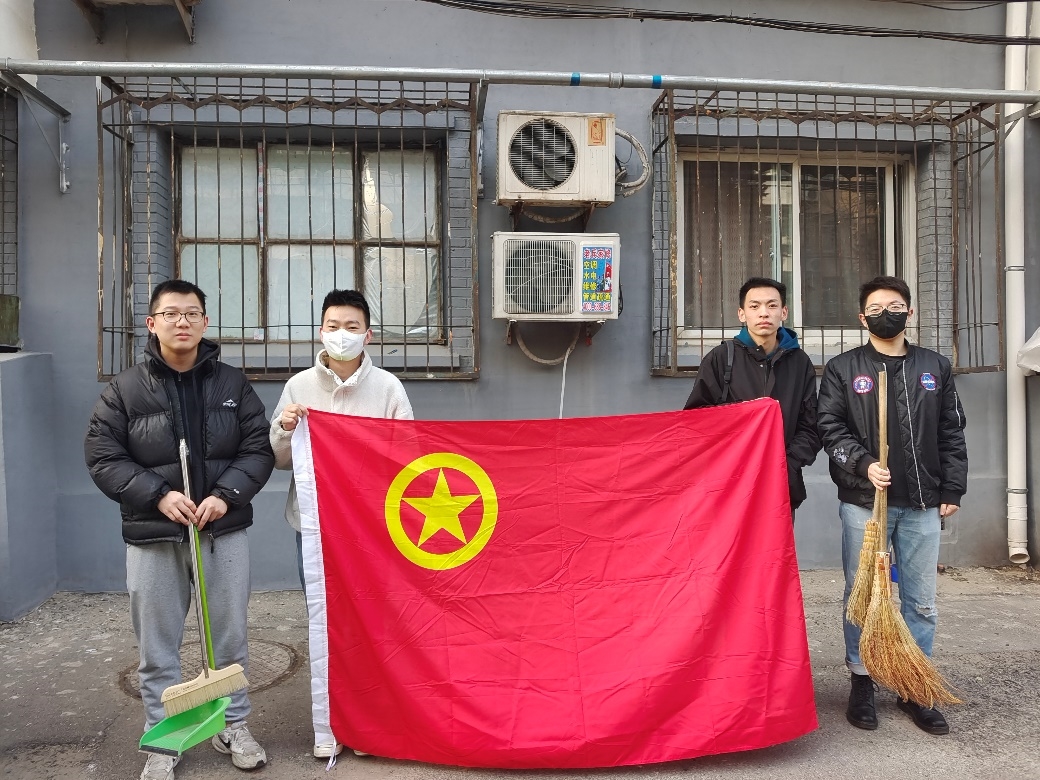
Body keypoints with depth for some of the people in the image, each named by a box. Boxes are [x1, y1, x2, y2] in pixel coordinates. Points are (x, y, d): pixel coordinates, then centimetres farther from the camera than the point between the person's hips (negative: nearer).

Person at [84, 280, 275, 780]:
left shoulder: (233, 384, 3)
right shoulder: (124, 390, -1)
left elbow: (258, 449, 1)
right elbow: (103, 457, -3)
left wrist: (226, 494, -14)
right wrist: (158, 495, -15)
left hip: (223, 531, 1)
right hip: (151, 536, -1)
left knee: (229, 638, 12)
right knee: (157, 646, 10)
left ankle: (233, 727, 31)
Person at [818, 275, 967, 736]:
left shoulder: (936, 367, 11)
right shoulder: (842, 368, 3)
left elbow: (952, 435, 11)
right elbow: (831, 428, -2)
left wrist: (952, 490, 6)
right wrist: (864, 464, -16)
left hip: (922, 505, 3)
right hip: (863, 502, -2)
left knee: (921, 602, 8)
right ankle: (862, 684, 17)